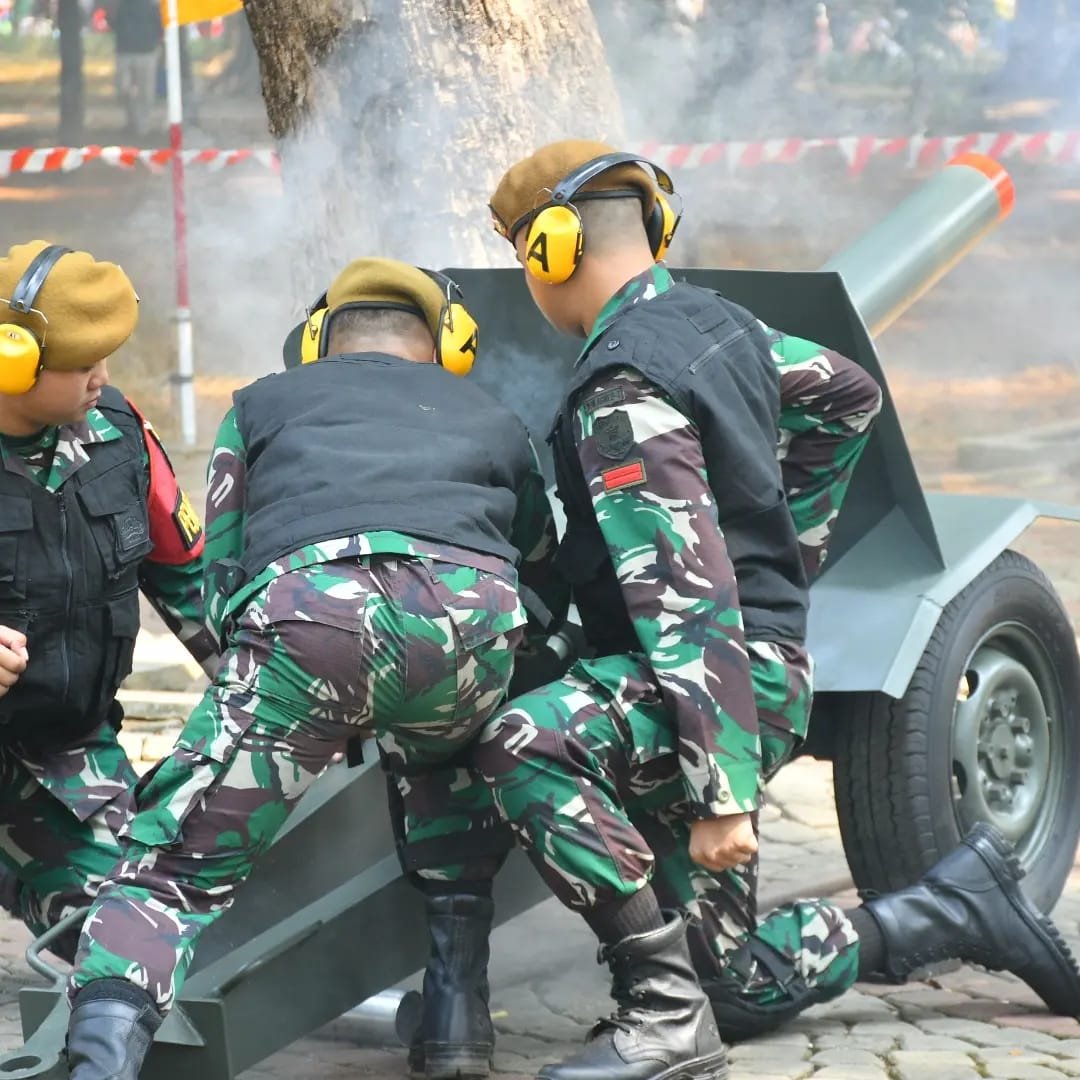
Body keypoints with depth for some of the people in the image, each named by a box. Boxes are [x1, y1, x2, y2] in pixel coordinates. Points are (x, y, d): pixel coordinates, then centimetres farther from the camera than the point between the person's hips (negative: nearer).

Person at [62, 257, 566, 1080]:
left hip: (305, 613, -2)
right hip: (472, 620, 2)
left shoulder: (262, 405, 34)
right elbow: (535, 564, 41)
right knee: (453, 770, 36)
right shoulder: (494, 420, 38)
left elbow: (219, 582, 29)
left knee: (177, 870, 2)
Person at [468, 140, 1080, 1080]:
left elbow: (686, 593, -26)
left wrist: (722, 790, -30)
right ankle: (964, 907, 25)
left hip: (731, 666, -10)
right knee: (734, 983, 15)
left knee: (522, 746, -33)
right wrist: (784, 535, 38)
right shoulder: (718, 322, 9)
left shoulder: (621, 392, -18)